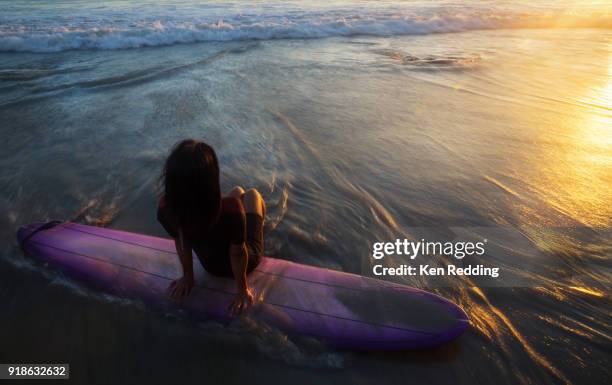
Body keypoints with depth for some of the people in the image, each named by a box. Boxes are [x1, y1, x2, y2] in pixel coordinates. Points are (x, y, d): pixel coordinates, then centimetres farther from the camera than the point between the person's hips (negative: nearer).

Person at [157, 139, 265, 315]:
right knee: (252, 193, 22)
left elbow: (181, 243, -12)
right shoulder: (231, 209, -43)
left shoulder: (165, 207, -30)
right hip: (244, 262, -3)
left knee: (238, 190, 22)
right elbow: (238, 253, -27)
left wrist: (187, 277, 5)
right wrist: (243, 289, -9)